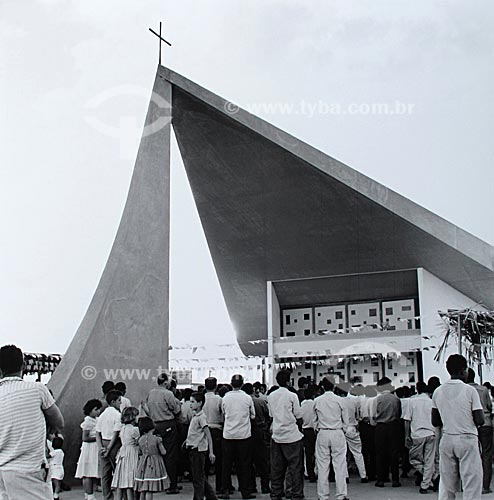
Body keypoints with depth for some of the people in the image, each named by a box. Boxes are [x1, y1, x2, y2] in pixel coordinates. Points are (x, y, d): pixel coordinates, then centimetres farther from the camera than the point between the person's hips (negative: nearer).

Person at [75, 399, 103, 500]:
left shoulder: (96, 420, 12)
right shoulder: (88, 421, -11)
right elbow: (85, 438, -15)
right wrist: (98, 438, -16)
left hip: (96, 449, 8)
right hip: (90, 449, -8)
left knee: (94, 474, 8)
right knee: (88, 474, -6)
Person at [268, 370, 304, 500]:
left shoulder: (271, 396, 6)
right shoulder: (292, 396, -10)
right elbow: (298, 417, -5)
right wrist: (299, 425, 13)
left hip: (276, 436, 5)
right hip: (292, 435, -5)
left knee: (277, 467, 11)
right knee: (295, 467, 2)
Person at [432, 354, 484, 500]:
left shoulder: (438, 392, 4)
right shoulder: (470, 391, -9)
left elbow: (435, 422, 9)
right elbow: (480, 421, -11)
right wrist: (468, 422, 9)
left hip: (446, 439, 4)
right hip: (467, 439, -4)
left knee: (446, 486, 10)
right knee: (472, 484, 1)